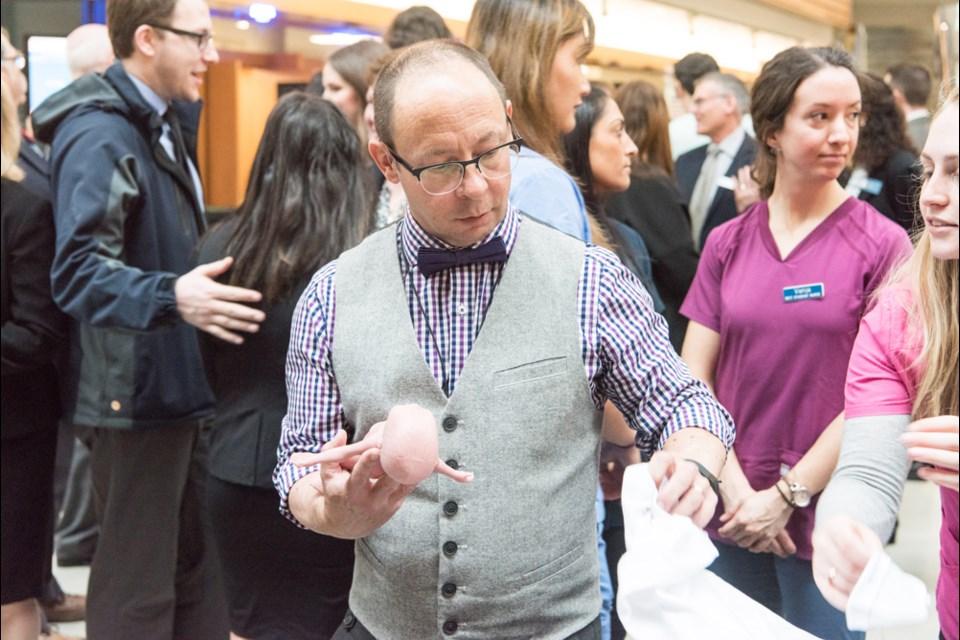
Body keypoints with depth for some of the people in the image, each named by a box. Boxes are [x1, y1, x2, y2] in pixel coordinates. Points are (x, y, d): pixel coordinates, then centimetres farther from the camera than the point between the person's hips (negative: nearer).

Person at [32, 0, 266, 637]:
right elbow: (78, 269, -29)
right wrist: (170, 297, -42)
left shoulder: (165, 123, 13)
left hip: (179, 385, 10)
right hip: (135, 392, -10)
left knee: (198, 570, 18)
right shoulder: (99, 135, -18)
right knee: (136, 588, 0)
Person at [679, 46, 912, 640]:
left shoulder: (882, 245, -6)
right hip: (730, 519, 3)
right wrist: (735, 489, -9)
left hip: (824, 518, -3)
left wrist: (787, 497, -11)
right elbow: (693, 379, 1)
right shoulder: (727, 244, 3)